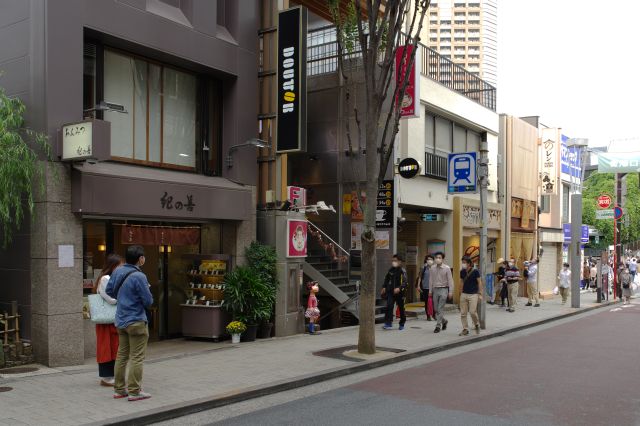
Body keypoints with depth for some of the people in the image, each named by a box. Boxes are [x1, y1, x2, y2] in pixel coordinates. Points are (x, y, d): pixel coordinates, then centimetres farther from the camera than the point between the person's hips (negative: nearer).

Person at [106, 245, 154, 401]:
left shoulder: (118, 271, 1)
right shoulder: (139, 277, -22)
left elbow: (109, 291, 13)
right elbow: (148, 301, -17)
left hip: (121, 321, 8)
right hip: (136, 321, -8)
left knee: (122, 355, 16)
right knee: (137, 357, 1)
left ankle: (119, 389, 23)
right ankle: (134, 391, 4)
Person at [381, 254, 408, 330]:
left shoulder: (402, 271, -8)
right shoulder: (391, 270, 8)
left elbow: (405, 282, -16)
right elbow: (387, 279, 22)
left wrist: (399, 288, -29)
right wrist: (384, 287, 14)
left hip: (399, 292, -3)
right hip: (391, 292, 4)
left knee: (401, 308, 9)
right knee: (389, 306, -13)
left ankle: (402, 324, 23)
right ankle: (388, 323, -15)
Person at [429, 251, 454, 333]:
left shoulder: (447, 268, -5)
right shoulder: (432, 268, 5)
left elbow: (450, 280, -5)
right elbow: (431, 280, 10)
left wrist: (450, 292, -9)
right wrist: (430, 291, 10)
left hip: (443, 289, -4)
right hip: (435, 289, 4)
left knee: (440, 309, -7)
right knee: (436, 309, 9)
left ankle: (438, 326, -2)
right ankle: (444, 321, 31)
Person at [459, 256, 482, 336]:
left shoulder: (475, 271, -8)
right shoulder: (462, 272, 4)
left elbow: (479, 283, -4)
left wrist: (480, 294, -8)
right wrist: (462, 292, 13)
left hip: (473, 294, -4)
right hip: (464, 294, 5)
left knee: (472, 312, -11)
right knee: (463, 313, 1)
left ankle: (477, 325, 17)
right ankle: (465, 329, 10)